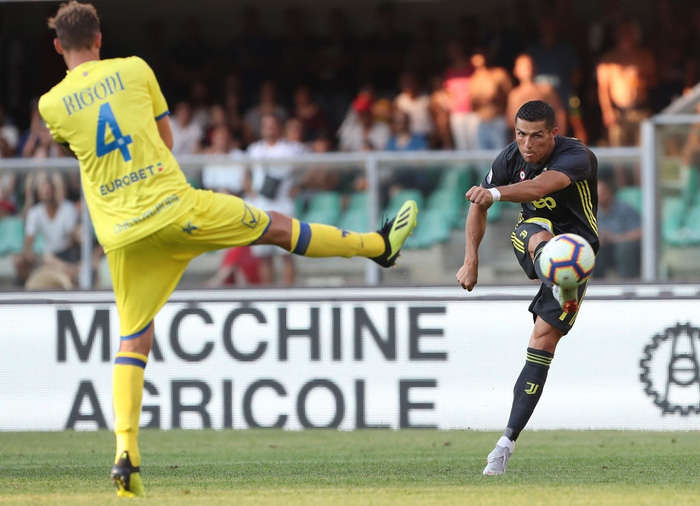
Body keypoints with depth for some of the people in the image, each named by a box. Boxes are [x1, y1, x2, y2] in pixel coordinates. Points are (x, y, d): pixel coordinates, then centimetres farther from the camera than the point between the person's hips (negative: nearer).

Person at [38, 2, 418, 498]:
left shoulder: (51, 105, 0)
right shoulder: (134, 69, 2)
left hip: (121, 232, 2)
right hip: (175, 206, -1)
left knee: (133, 339, 7)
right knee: (277, 226, 15)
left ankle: (126, 452, -4)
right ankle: (380, 245, 31)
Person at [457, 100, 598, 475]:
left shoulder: (576, 157, -24)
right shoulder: (510, 158, -7)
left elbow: (541, 185, -45)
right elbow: (479, 206, 8)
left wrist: (495, 193, -62)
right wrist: (471, 260, -1)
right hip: (532, 233, 3)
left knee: (545, 337, -14)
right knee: (541, 236, -36)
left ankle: (508, 440, -11)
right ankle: (560, 286, -74)